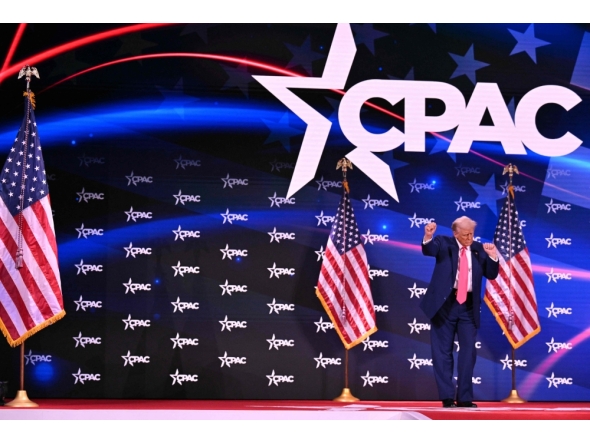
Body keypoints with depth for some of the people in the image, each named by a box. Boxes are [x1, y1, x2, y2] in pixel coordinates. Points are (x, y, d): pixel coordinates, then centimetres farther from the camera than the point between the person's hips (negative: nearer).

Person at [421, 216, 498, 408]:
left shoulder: (479, 249, 9)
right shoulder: (444, 243, 0)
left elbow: (491, 275, 7)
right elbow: (428, 250, -20)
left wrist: (492, 257, -10)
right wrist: (428, 237, -42)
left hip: (468, 306, 3)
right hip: (445, 302, -3)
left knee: (468, 351, 3)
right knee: (443, 351, 0)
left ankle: (464, 397, 9)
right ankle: (447, 396, 5)